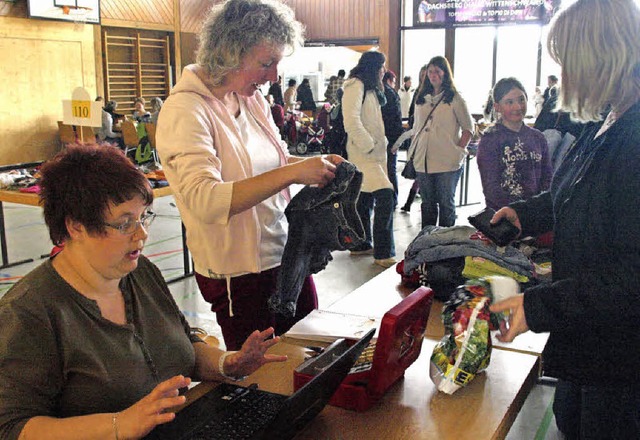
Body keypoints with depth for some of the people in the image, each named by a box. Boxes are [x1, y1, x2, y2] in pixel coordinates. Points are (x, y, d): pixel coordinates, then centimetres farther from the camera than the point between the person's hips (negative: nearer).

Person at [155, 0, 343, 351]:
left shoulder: (253, 99, 4)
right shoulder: (184, 111, -18)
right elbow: (205, 200, -31)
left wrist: (317, 164, -3)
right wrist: (292, 173, -35)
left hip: (288, 254, 7)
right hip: (241, 272, -7)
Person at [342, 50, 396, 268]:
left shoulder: (370, 88, 20)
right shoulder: (355, 85, -11)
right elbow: (351, 120, -21)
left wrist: (380, 144, 14)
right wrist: (368, 145, -18)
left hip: (373, 152, 10)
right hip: (362, 153, -10)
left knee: (366, 198, 15)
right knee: (385, 195, -19)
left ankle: (361, 244, 26)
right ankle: (383, 253, -17)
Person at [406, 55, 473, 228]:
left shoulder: (454, 98, -2)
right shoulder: (422, 98, 14)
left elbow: (468, 128, 0)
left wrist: (459, 151, -9)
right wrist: (413, 152, 9)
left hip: (447, 162, -5)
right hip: (423, 162, 5)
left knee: (446, 203, 3)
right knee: (427, 203, 13)